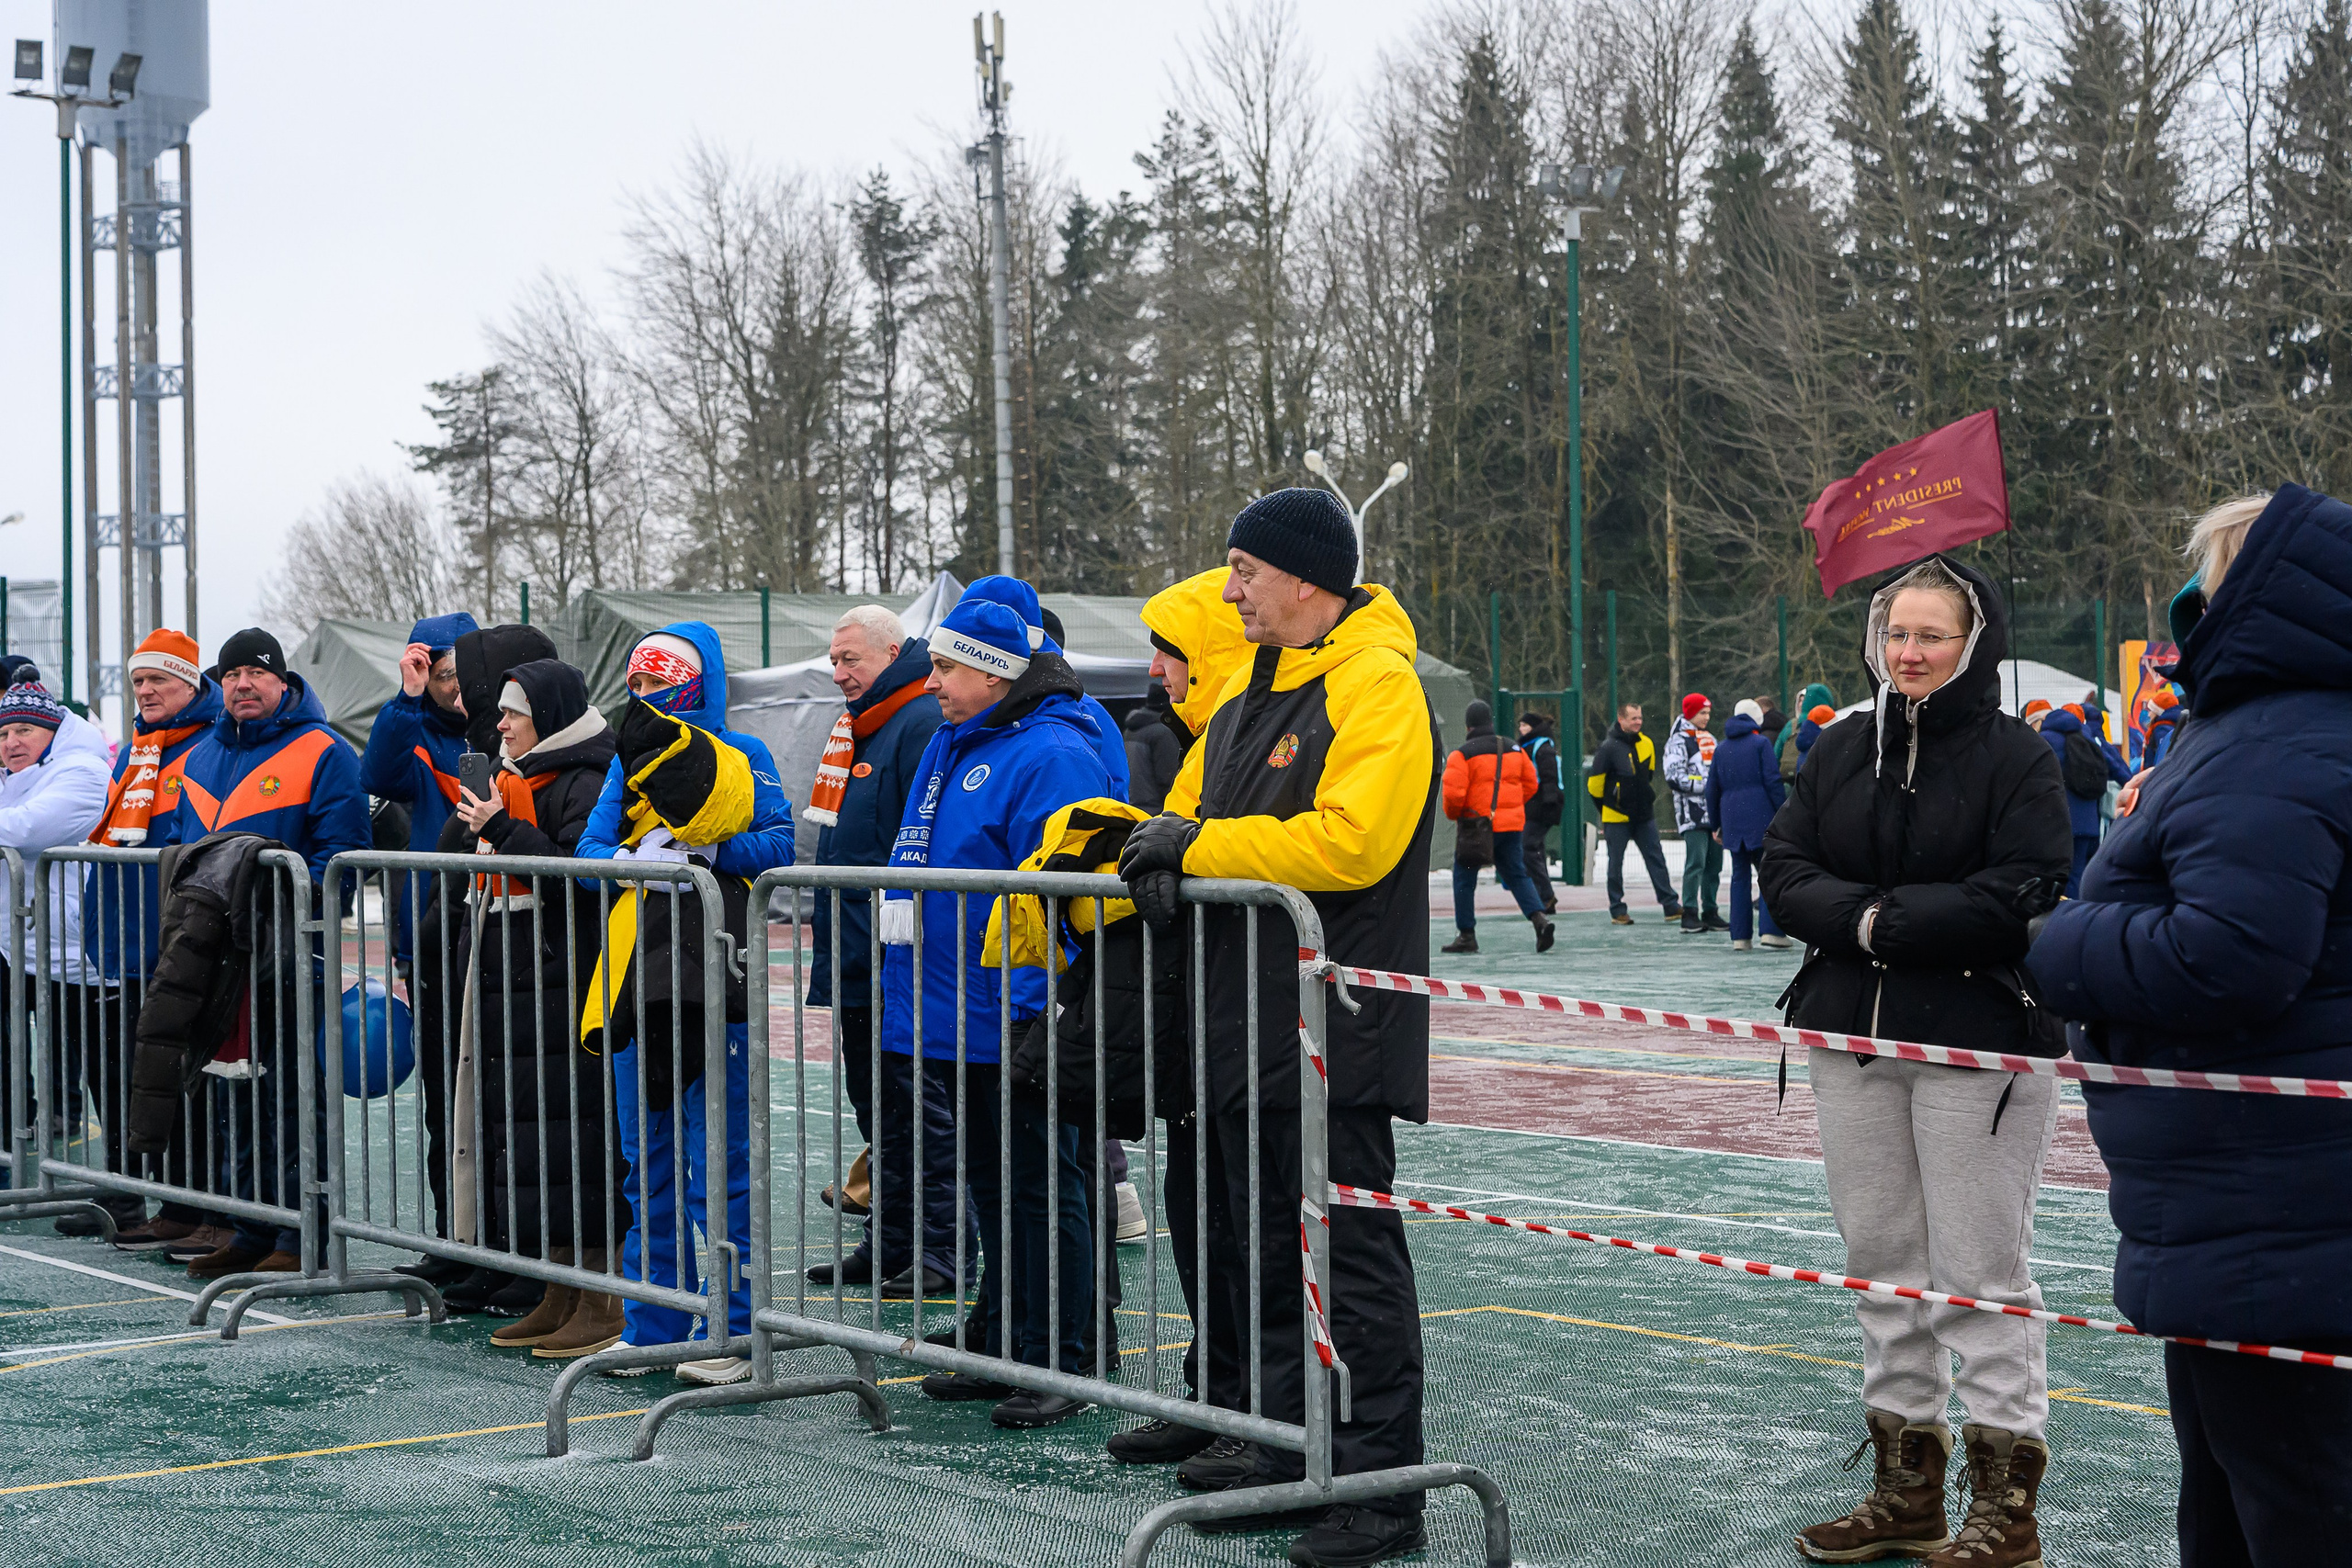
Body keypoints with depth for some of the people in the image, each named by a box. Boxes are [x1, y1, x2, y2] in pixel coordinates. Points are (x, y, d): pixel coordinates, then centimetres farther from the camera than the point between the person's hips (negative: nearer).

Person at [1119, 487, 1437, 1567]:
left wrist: (1200, 846, -16)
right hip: (1244, 1025, 9)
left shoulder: (1378, 687, -13)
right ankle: (1286, 1450, 27)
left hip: (1335, 1031, -9)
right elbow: (1192, 807, 23)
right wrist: (1159, 856, -2)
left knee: (1353, 1255, -4)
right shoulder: (1249, 690, 17)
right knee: (1262, 1249, 15)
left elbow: (1349, 841, -24)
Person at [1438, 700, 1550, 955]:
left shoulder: (1462, 755, -9)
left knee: (1464, 878, 8)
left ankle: (1466, 935, 9)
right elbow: (1530, 784, 14)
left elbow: (1454, 793, -16)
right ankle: (1539, 917, -9)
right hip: (1512, 824, 5)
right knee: (1516, 874, 12)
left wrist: (1453, 815, 4)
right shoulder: (1514, 750, 10)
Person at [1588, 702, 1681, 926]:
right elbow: (1594, 783, -7)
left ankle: (1670, 905, 5)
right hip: (1617, 816, -5)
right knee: (1616, 863, 2)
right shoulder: (1609, 747, -12)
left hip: (1644, 815, 5)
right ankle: (1617, 909, 9)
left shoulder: (1646, 744, 5)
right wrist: (1605, 805, 3)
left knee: (1656, 859, 3)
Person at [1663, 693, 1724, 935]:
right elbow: (1676, 779, -12)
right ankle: (1690, 915, -10)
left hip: (1715, 812, 7)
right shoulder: (1678, 741, -4)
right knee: (1695, 863, -12)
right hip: (1692, 813, -7)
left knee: (1714, 864, 7)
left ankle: (1710, 912, 13)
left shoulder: (1710, 738, 20)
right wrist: (1708, 785, -13)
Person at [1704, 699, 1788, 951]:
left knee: (1740, 875, 7)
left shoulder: (1721, 749, 14)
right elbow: (1772, 781, -8)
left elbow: (1713, 789, 17)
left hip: (1732, 820, 5)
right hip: (1760, 818, -5)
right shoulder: (1761, 743, -1)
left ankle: (1740, 936, 3)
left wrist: (1716, 824, 23)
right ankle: (1770, 930, -11)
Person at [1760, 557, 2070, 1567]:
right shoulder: (1838, 753, 10)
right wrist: (1858, 916, -15)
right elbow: (1784, 869, 3)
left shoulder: (2015, 758, -7)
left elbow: (2014, 897, -17)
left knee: (1981, 1272, -2)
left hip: (1979, 1045, -6)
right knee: (1882, 1265, 12)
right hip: (1852, 1037, 6)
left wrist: (1882, 919, -15)